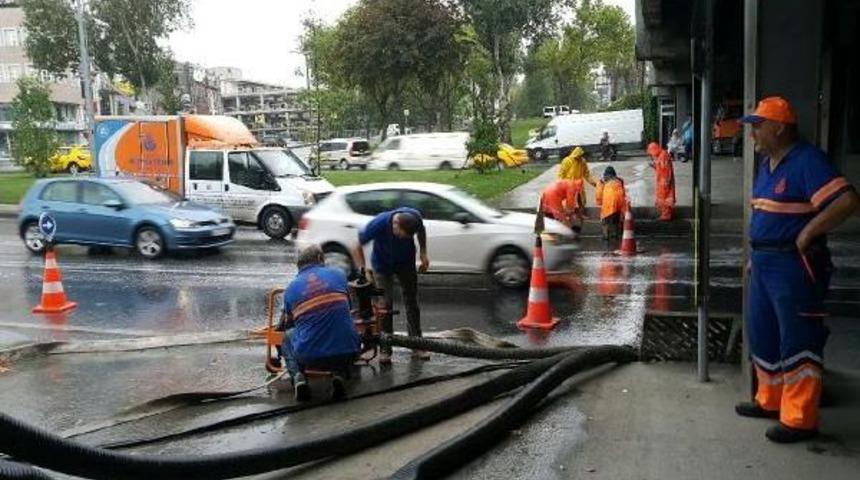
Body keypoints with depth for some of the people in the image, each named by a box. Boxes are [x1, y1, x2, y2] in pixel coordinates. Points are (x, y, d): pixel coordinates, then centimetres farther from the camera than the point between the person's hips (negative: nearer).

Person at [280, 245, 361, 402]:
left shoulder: (291, 288, 6)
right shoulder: (338, 274, 8)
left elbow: (287, 323, 22)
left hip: (309, 356, 0)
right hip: (346, 353, 0)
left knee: (287, 337, 31)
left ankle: (298, 377, 5)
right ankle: (340, 374, 8)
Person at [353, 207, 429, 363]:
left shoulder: (415, 217, -26)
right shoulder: (378, 224, -35)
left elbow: (421, 231, 0)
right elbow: (357, 247, -24)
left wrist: (423, 253, -7)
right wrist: (363, 270, -32)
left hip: (406, 262, 3)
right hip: (382, 264, -3)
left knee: (411, 301, 5)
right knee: (386, 303, -10)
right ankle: (385, 349, -2)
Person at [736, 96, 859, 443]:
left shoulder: (807, 160, -16)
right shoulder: (767, 164, 13)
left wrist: (807, 234, -20)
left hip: (794, 266, -10)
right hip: (764, 264, 10)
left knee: (797, 342, -1)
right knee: (761, 335, 18)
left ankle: (799, 419, 8)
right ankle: (770, 401, 33)